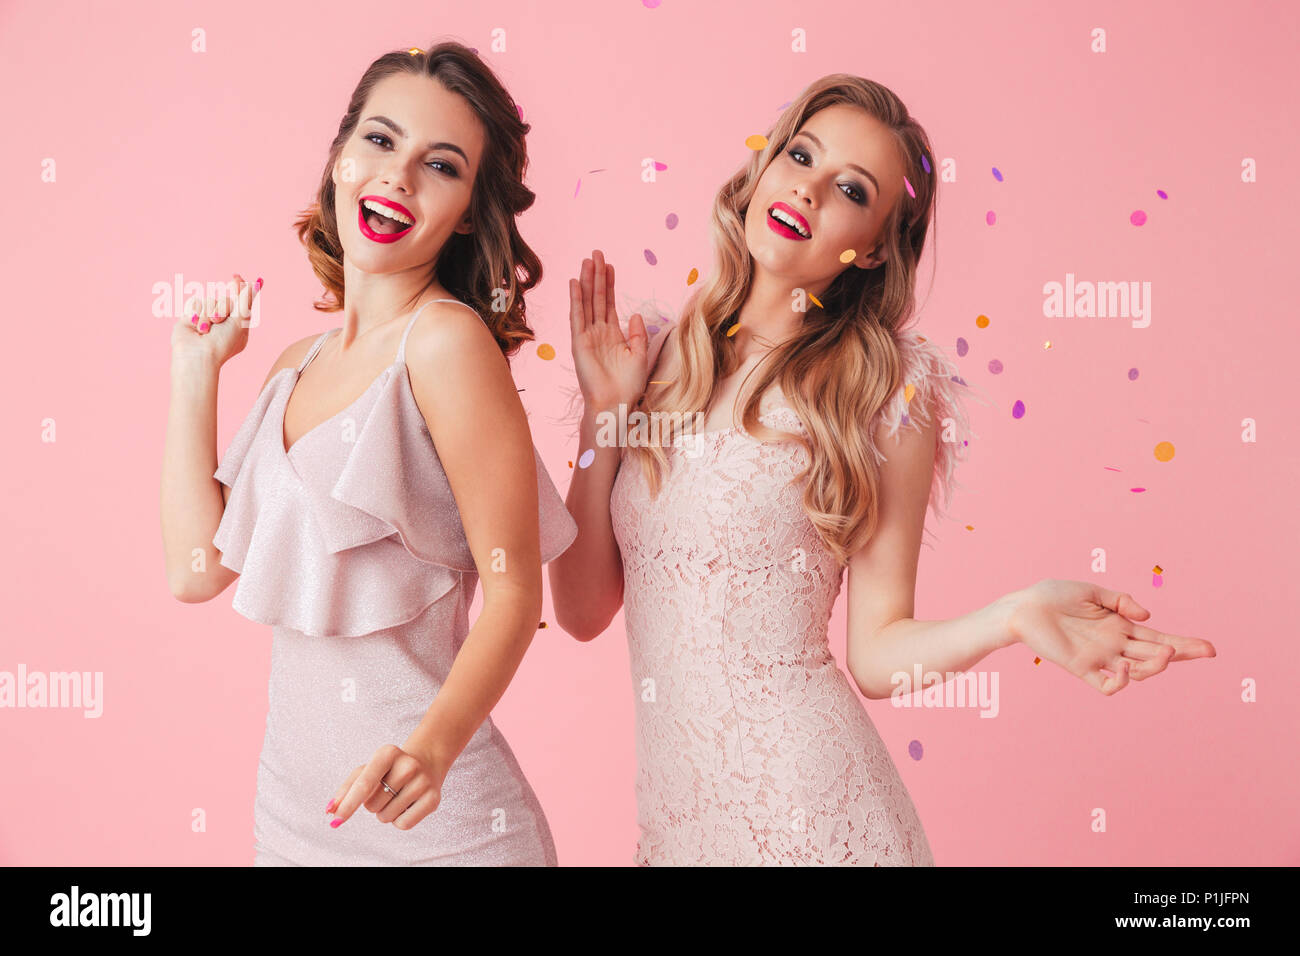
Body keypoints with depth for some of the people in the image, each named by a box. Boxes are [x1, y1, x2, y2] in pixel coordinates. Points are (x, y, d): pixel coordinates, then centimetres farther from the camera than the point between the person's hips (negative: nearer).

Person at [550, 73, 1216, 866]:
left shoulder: (887, 395, -9)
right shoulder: (662, 359, 0)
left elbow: (877, 654, -7)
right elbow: (583, 610, -1)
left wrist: (1015, 615, -23)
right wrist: (603, 412, -6)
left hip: (808, 802, -3)